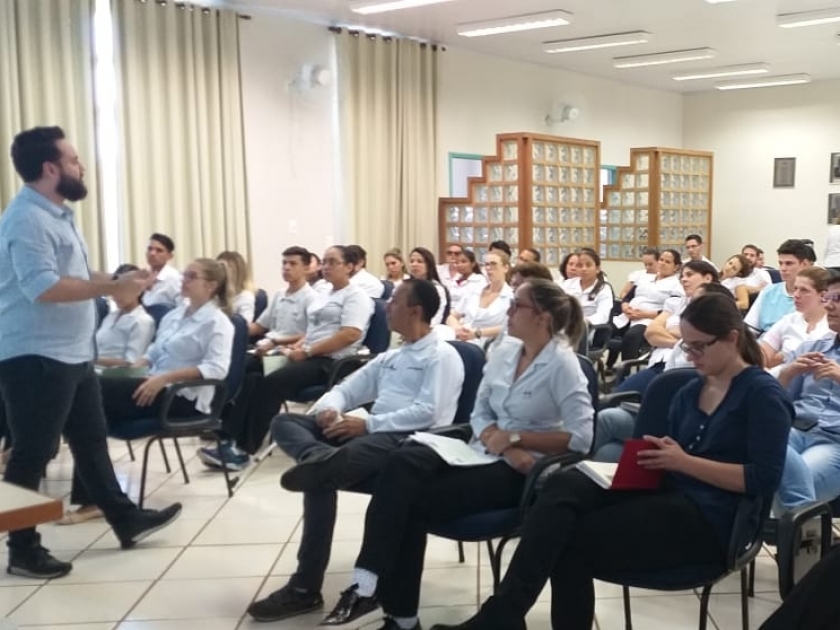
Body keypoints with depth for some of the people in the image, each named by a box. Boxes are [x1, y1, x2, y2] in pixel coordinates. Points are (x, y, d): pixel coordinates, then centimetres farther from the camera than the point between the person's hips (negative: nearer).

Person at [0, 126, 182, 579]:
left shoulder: (56, 214, 14)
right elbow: (43, 287, -29)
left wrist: (115, 282, 9)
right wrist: (112, 288, -26)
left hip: (71, 354, 10)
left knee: (91, 440, 18)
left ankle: (125, 520, 30)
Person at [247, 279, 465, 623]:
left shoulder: (442, 356, 0)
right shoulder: (391, 356, 26)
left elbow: (427, 413, -14)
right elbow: (347, 389, 24)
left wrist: (367, 423, -18)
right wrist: (329, 408, 0)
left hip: (407, 439, -9)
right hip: (371, 432, 9)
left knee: (321, 479, -30)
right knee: (285, 422, -8)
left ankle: (306, 588, -23)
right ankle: (323, 457, -42)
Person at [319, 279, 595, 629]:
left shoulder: (562, 364, -10)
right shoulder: (505, 350, 10)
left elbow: (580, 437, -16)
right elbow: (479, 413, 10)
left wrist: (514, 438, -15)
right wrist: (498, 441, -12)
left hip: (521, 472, -6)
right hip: (482, 454, 6)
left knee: (413, 502, -23)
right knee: (404, 462, -25)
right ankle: (368, 586, -26)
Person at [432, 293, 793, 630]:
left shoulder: (762, 394, -4)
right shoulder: (690, 391, 17)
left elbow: (765, 480, -14)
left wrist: (684, 461, -17)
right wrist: (656, 456, -6)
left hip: (708, 518, -6)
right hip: (668, 496, 6)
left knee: (570, 541, -22)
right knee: (563, 485, -23)